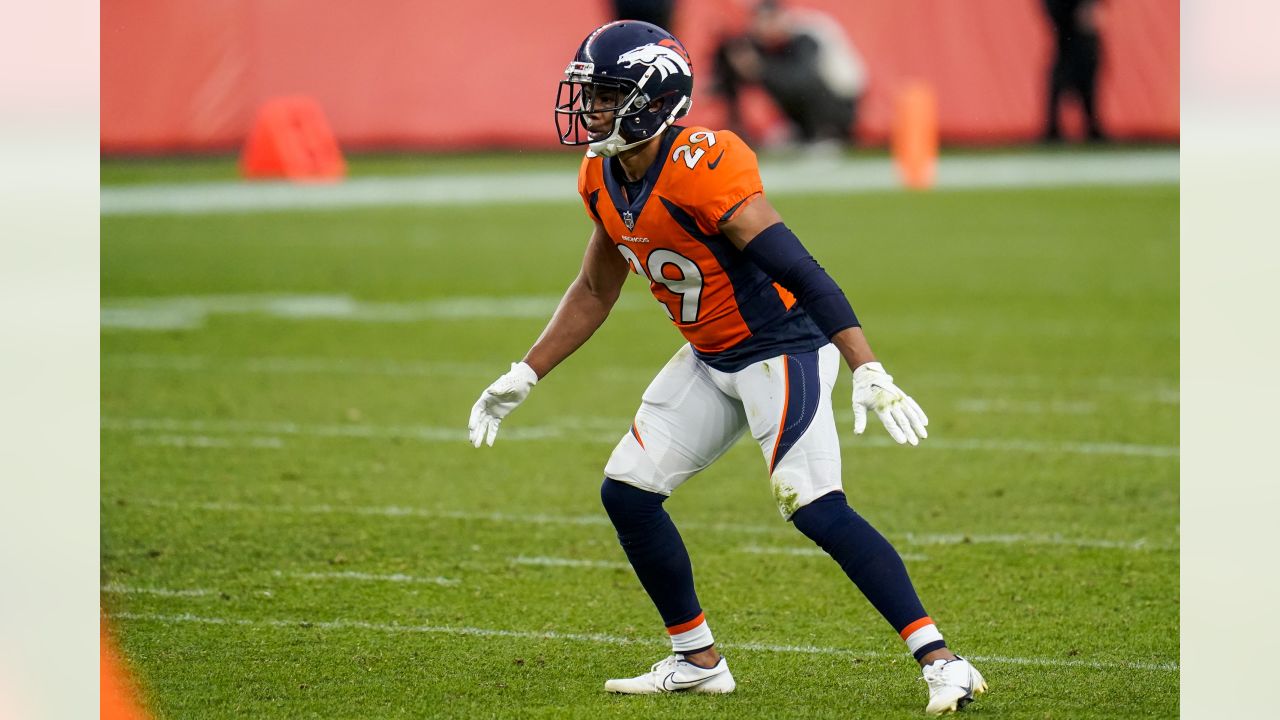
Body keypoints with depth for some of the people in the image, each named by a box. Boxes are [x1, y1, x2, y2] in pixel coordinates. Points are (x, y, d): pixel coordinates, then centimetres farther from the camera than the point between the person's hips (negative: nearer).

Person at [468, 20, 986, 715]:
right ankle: (697, 661, 20)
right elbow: (595, 290, 16)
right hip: (710, 359, 9)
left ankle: (942, 663, -17)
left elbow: (801, 274, -29)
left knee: (816, 510, -20)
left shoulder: (702, 170, -27)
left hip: (782, 350, -9)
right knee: (626, 493, 7)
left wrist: (869, 374, -35)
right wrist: (521, 378, 15)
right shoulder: (603, 179, 0)